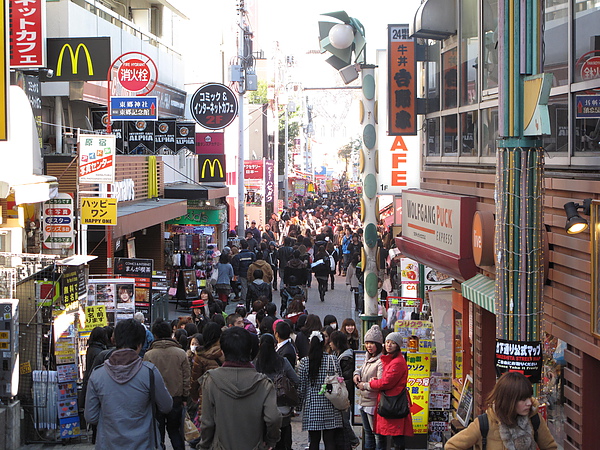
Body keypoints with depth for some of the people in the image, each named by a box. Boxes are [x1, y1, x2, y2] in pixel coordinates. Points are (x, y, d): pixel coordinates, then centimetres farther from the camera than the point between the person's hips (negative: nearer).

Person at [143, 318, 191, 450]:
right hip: (176, 399, 2)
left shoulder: (148, 355, -11)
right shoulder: (181, 353, -5)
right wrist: (184, 397, 12)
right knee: (175, 431, 17)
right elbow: (186, 378, 1)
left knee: (158, 434, 9)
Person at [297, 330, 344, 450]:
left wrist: (300, 404, 10)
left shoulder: (304, 362, -4)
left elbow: (301, 387, -2)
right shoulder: (333, 360, -3)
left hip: (311, 406, 0)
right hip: (330, 407, 0)